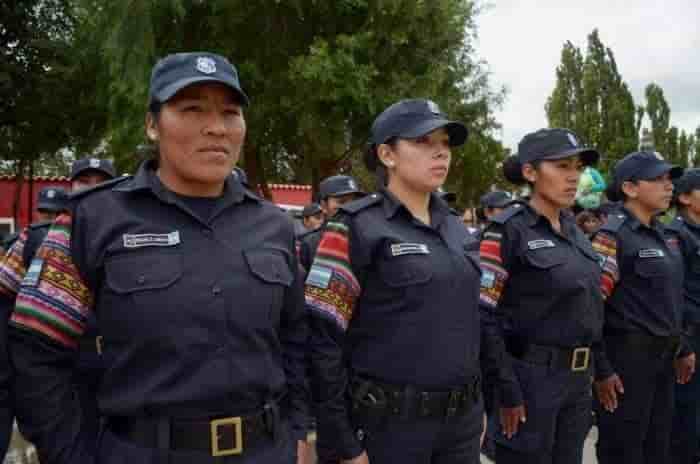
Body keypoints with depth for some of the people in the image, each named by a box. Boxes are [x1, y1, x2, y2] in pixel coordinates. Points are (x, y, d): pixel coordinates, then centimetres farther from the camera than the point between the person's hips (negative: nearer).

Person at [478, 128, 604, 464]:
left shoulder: (573, 229, 8)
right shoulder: (507, 229, -15)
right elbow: (484, 317, -17)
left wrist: (591, 371, 15)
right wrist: (506, 390, -18)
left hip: (578, 376, 7)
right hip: (530, 376, -7)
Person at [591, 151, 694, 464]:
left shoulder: (662, 234, 11)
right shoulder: (613, 236, -15)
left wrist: (681, 348, 18)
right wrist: (601, 369, -20)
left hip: (663, 355, 8)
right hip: (627, 356, -8)